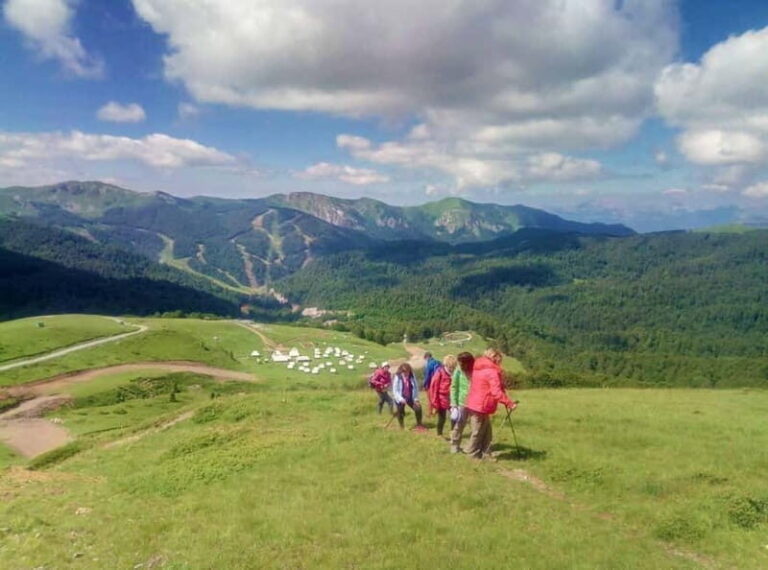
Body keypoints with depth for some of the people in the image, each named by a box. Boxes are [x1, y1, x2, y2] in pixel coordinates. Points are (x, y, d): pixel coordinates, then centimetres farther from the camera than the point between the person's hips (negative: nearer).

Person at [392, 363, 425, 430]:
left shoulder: (412, 377, -8)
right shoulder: (397, 378, -16)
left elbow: (415, 387, 1)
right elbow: (395, 391, -15)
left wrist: (416, 398, -6)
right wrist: (401, 399, -26)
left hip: (410, 398, 3)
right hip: (401, 399, -2)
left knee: (418, 408, -7)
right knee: (401, 413, 7)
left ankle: (419, 425, 12)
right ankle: (402, 427, 29)